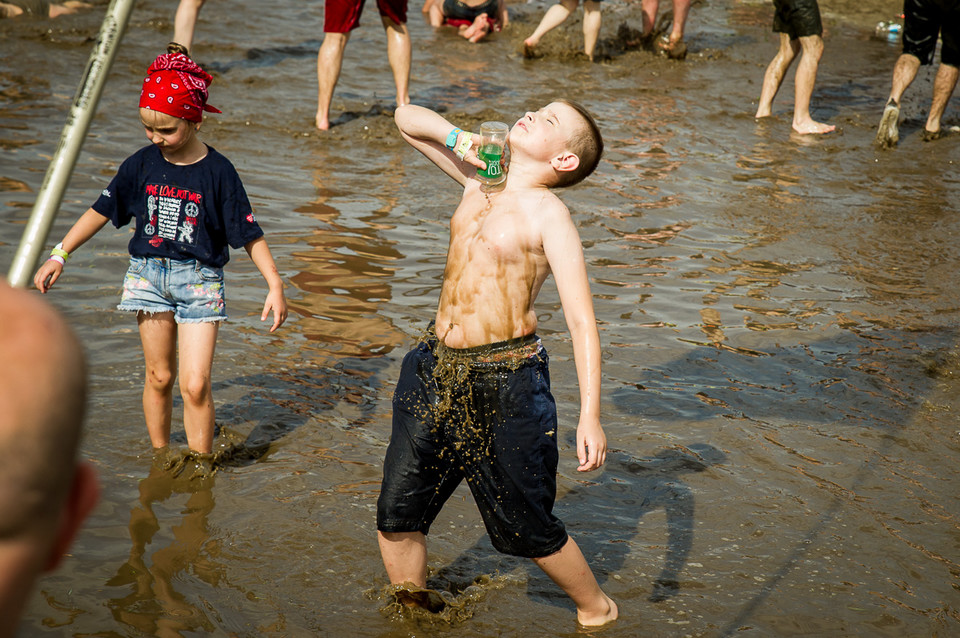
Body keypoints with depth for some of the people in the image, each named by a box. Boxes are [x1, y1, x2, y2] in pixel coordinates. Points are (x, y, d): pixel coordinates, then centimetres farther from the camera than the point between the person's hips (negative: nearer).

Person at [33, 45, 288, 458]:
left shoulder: (217, 172, -9)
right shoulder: (142, 165, 0)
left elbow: (249, 234, -6)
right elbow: (101, 211, 9)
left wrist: (275, 285, -12)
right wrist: (58, 256, 7)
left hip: (199, 280, -3)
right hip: (148, 274, 3)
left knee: (195, 384, -8)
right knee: (158, 377, 10)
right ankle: (159, 459, 26)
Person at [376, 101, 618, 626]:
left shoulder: (547, 214, -11)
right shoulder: (480, 180, 9)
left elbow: (581, 320, -17)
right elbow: (406, 119, 20)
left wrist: (590, 416, -25)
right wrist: (456, 138, -1)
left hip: (504, 384, -6)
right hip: (436, 369, 7)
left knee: (527, 530, 5)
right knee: (396, 516, 9)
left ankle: (596, 608, 29)